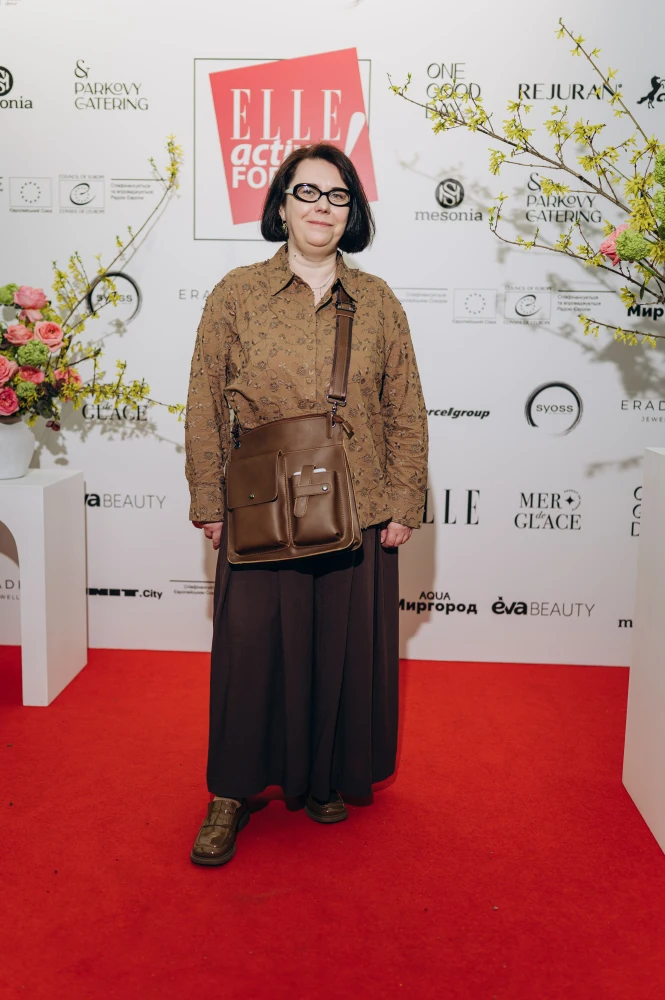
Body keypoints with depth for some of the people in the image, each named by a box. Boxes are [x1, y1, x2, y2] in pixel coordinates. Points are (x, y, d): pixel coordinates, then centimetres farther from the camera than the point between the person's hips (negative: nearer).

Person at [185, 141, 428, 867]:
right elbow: (205, 408, 2)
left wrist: (404, 504, 1)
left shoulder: (378, 303, 5)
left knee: (345, 646, 10)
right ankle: (234, 793, 21)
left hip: (358, 516, 2)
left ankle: (328, 779, 31)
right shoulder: (235, 296, 1)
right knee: (252, 643, 3)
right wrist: (208, 504, -2)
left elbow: (406, 412, 6)